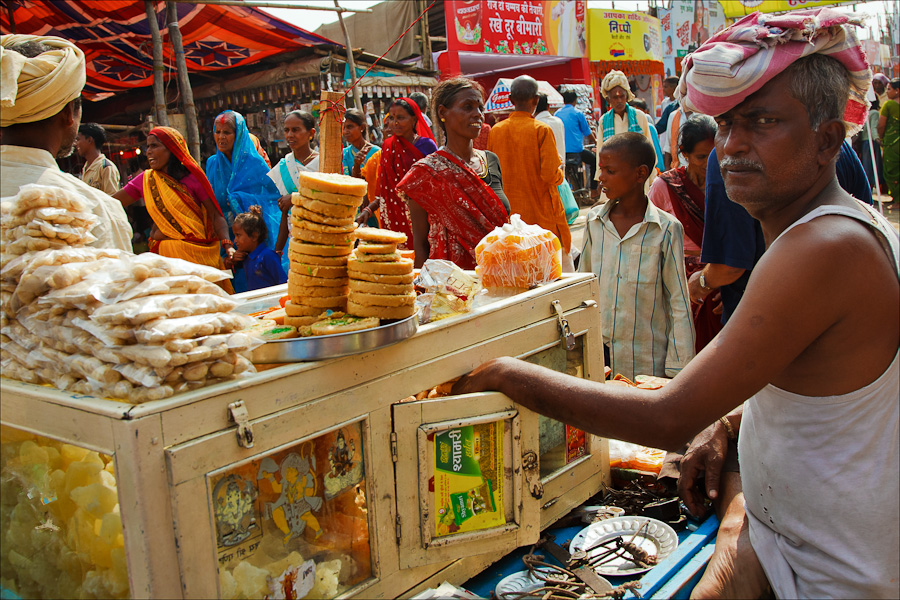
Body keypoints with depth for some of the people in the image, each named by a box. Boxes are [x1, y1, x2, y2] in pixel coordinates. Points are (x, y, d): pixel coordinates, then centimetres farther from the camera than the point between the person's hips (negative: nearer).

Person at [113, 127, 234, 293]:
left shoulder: (192, 178, 0)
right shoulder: (145, 180, 10)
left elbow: (215, 215, -3)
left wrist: (227, 245, -16)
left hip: (198, 253, -3)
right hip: (163, 254, 3)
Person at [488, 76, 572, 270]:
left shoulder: (495, 131, 2)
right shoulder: (542, 130, -12)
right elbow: (551, 175, -17)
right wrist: (560, 172, 4)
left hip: (510, 215, 5)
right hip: (542, 215, -5)